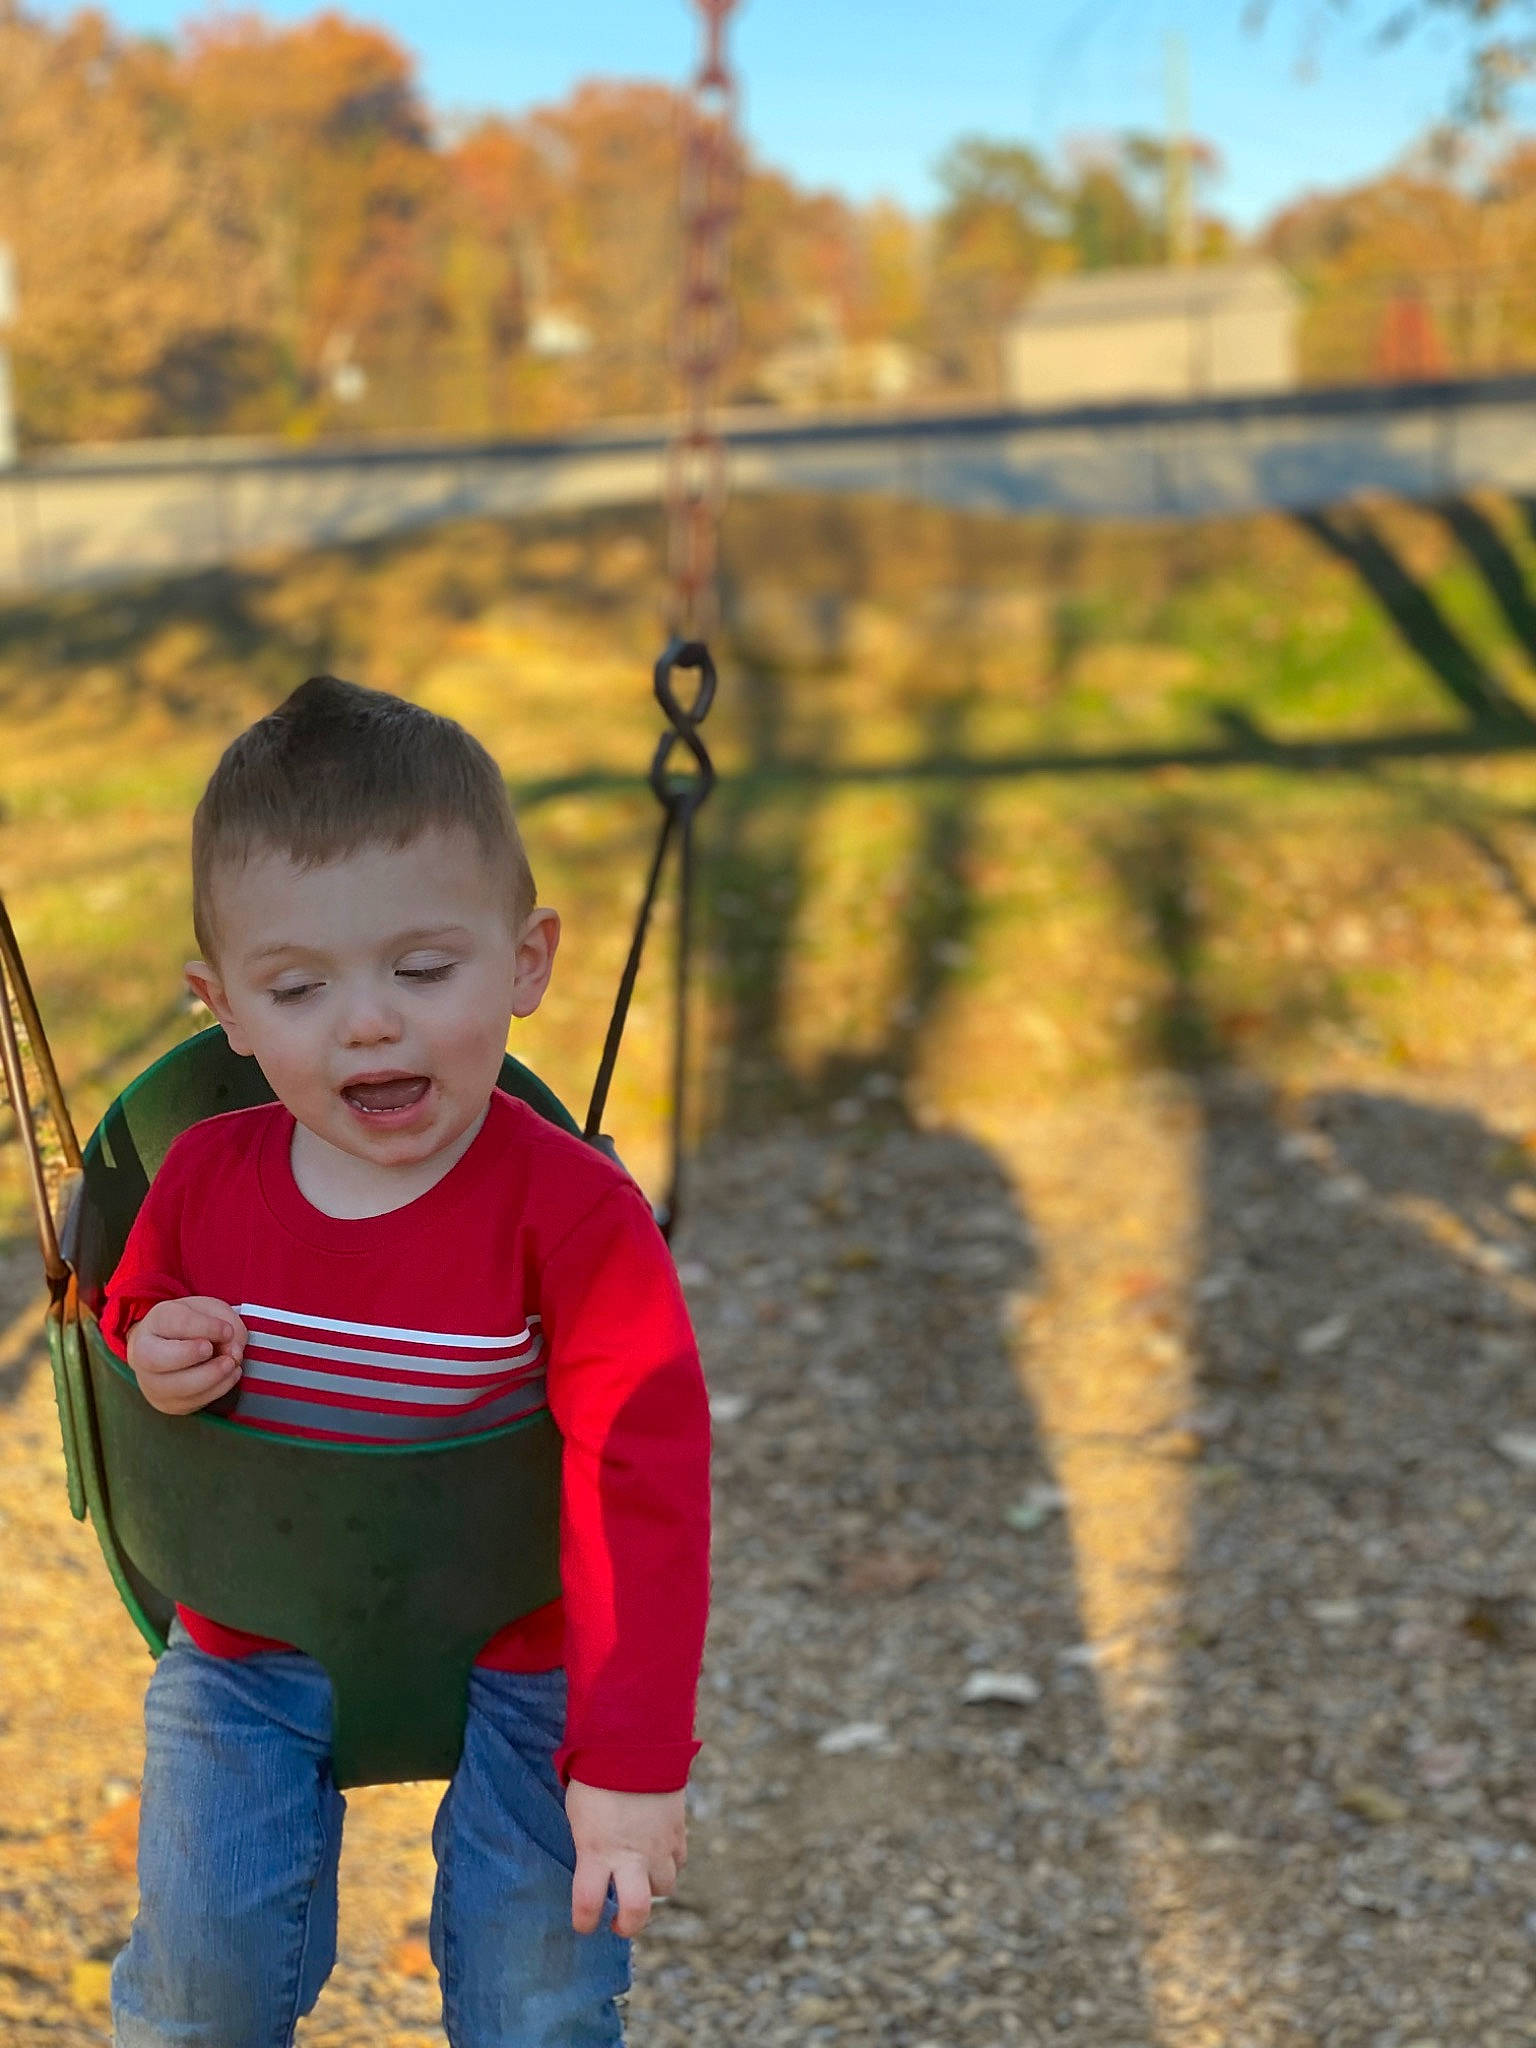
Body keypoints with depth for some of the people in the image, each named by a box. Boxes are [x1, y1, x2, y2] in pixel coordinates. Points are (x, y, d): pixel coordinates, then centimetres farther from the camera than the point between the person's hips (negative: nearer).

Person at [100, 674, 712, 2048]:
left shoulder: (572, 1214, -22)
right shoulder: (205, 1179, -10)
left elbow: (638, 1490, -23)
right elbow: (134, 1312, 11)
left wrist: (633, 1758, -27)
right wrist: (153, 1357, -15)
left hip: (511, 1658, -2)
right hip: (247, 1651, 3)